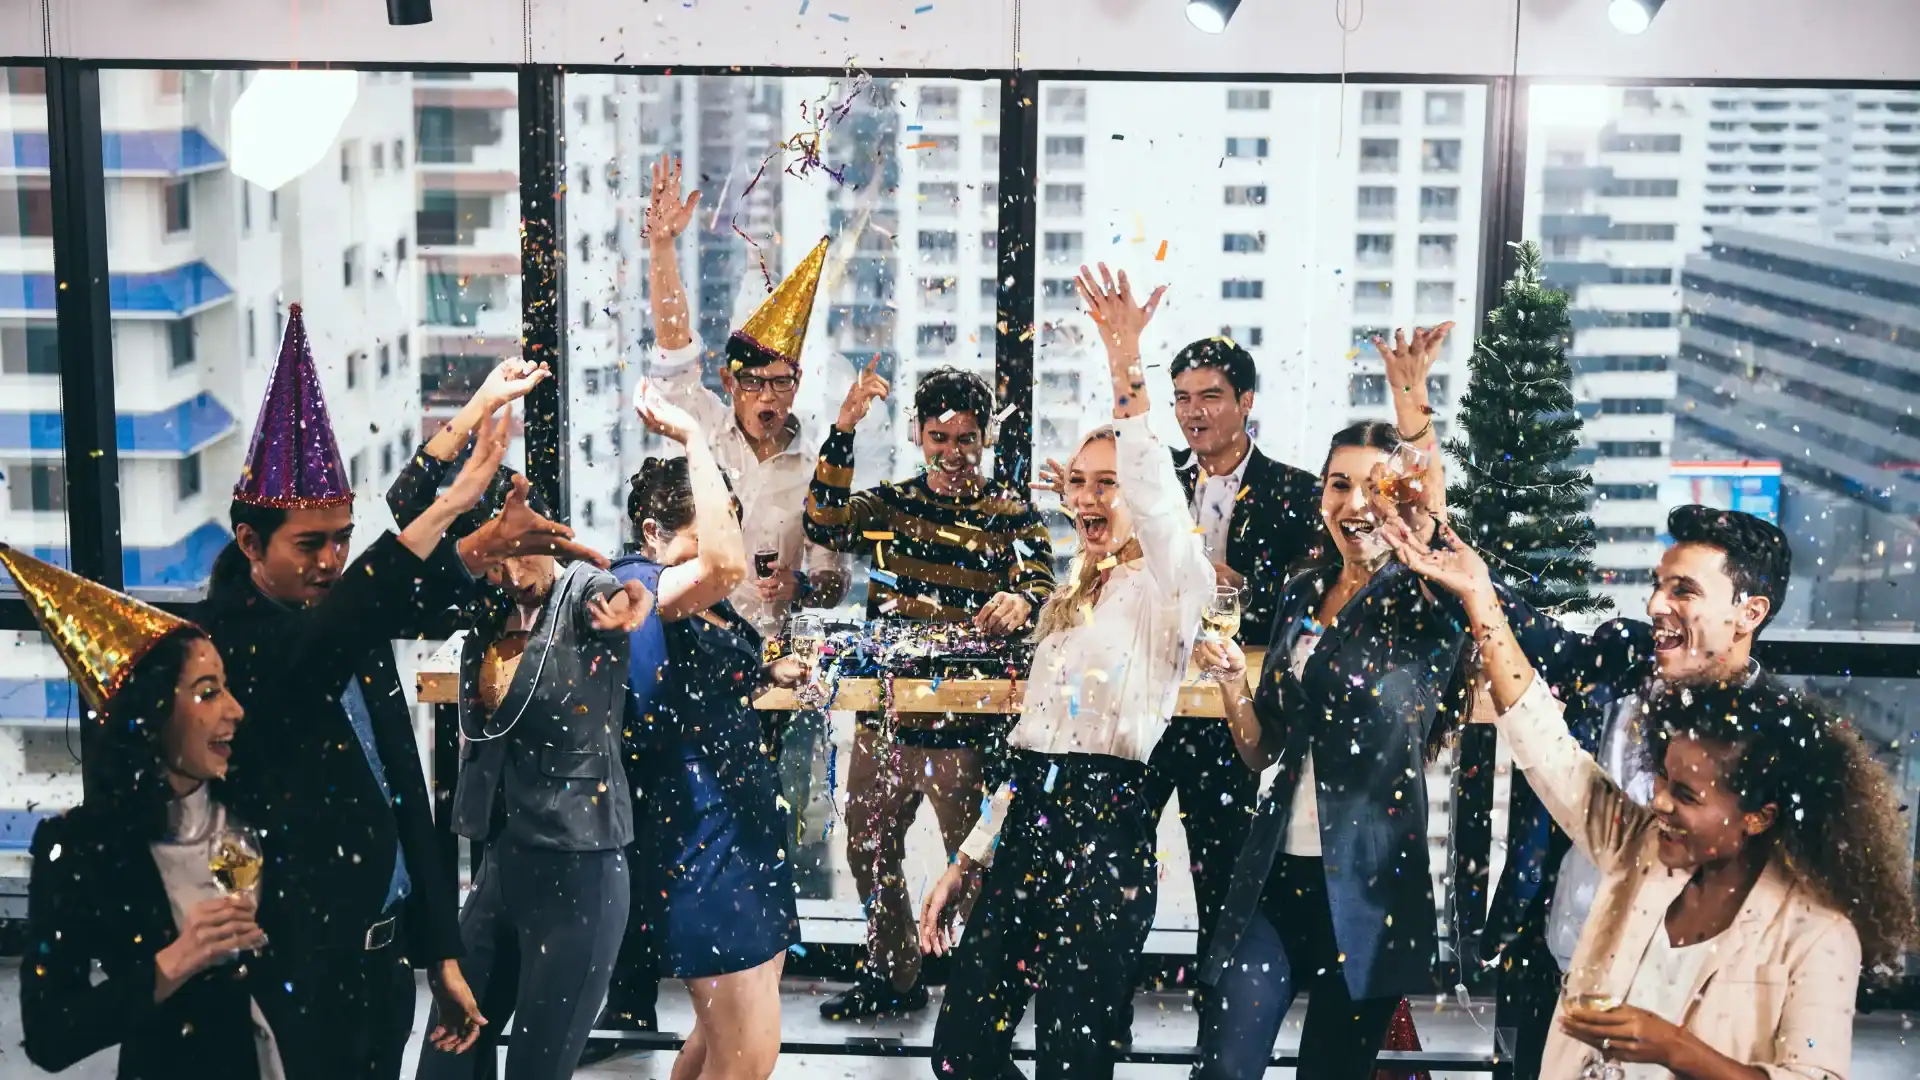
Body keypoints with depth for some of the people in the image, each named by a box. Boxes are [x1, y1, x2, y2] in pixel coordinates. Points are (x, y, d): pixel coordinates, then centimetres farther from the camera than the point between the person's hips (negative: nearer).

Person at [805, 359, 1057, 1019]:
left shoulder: (1012, 513, 0)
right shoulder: (891, 502, 8)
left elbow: (1039, 584, -16)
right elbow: (825, 523, -11)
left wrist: (1021, 601, -41)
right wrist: (843, 430, -20)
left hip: (966, 726, -4)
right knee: (869, 849, 15)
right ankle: (892, 976, 33)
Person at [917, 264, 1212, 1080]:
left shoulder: (1166, 585, -2)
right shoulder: (1068, 603, 20)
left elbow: (1159, 497, -25)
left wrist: (1127, 375, -34)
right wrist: (967, 862, 18)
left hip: (1105, 829, -7)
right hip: (1027, 826, 8)